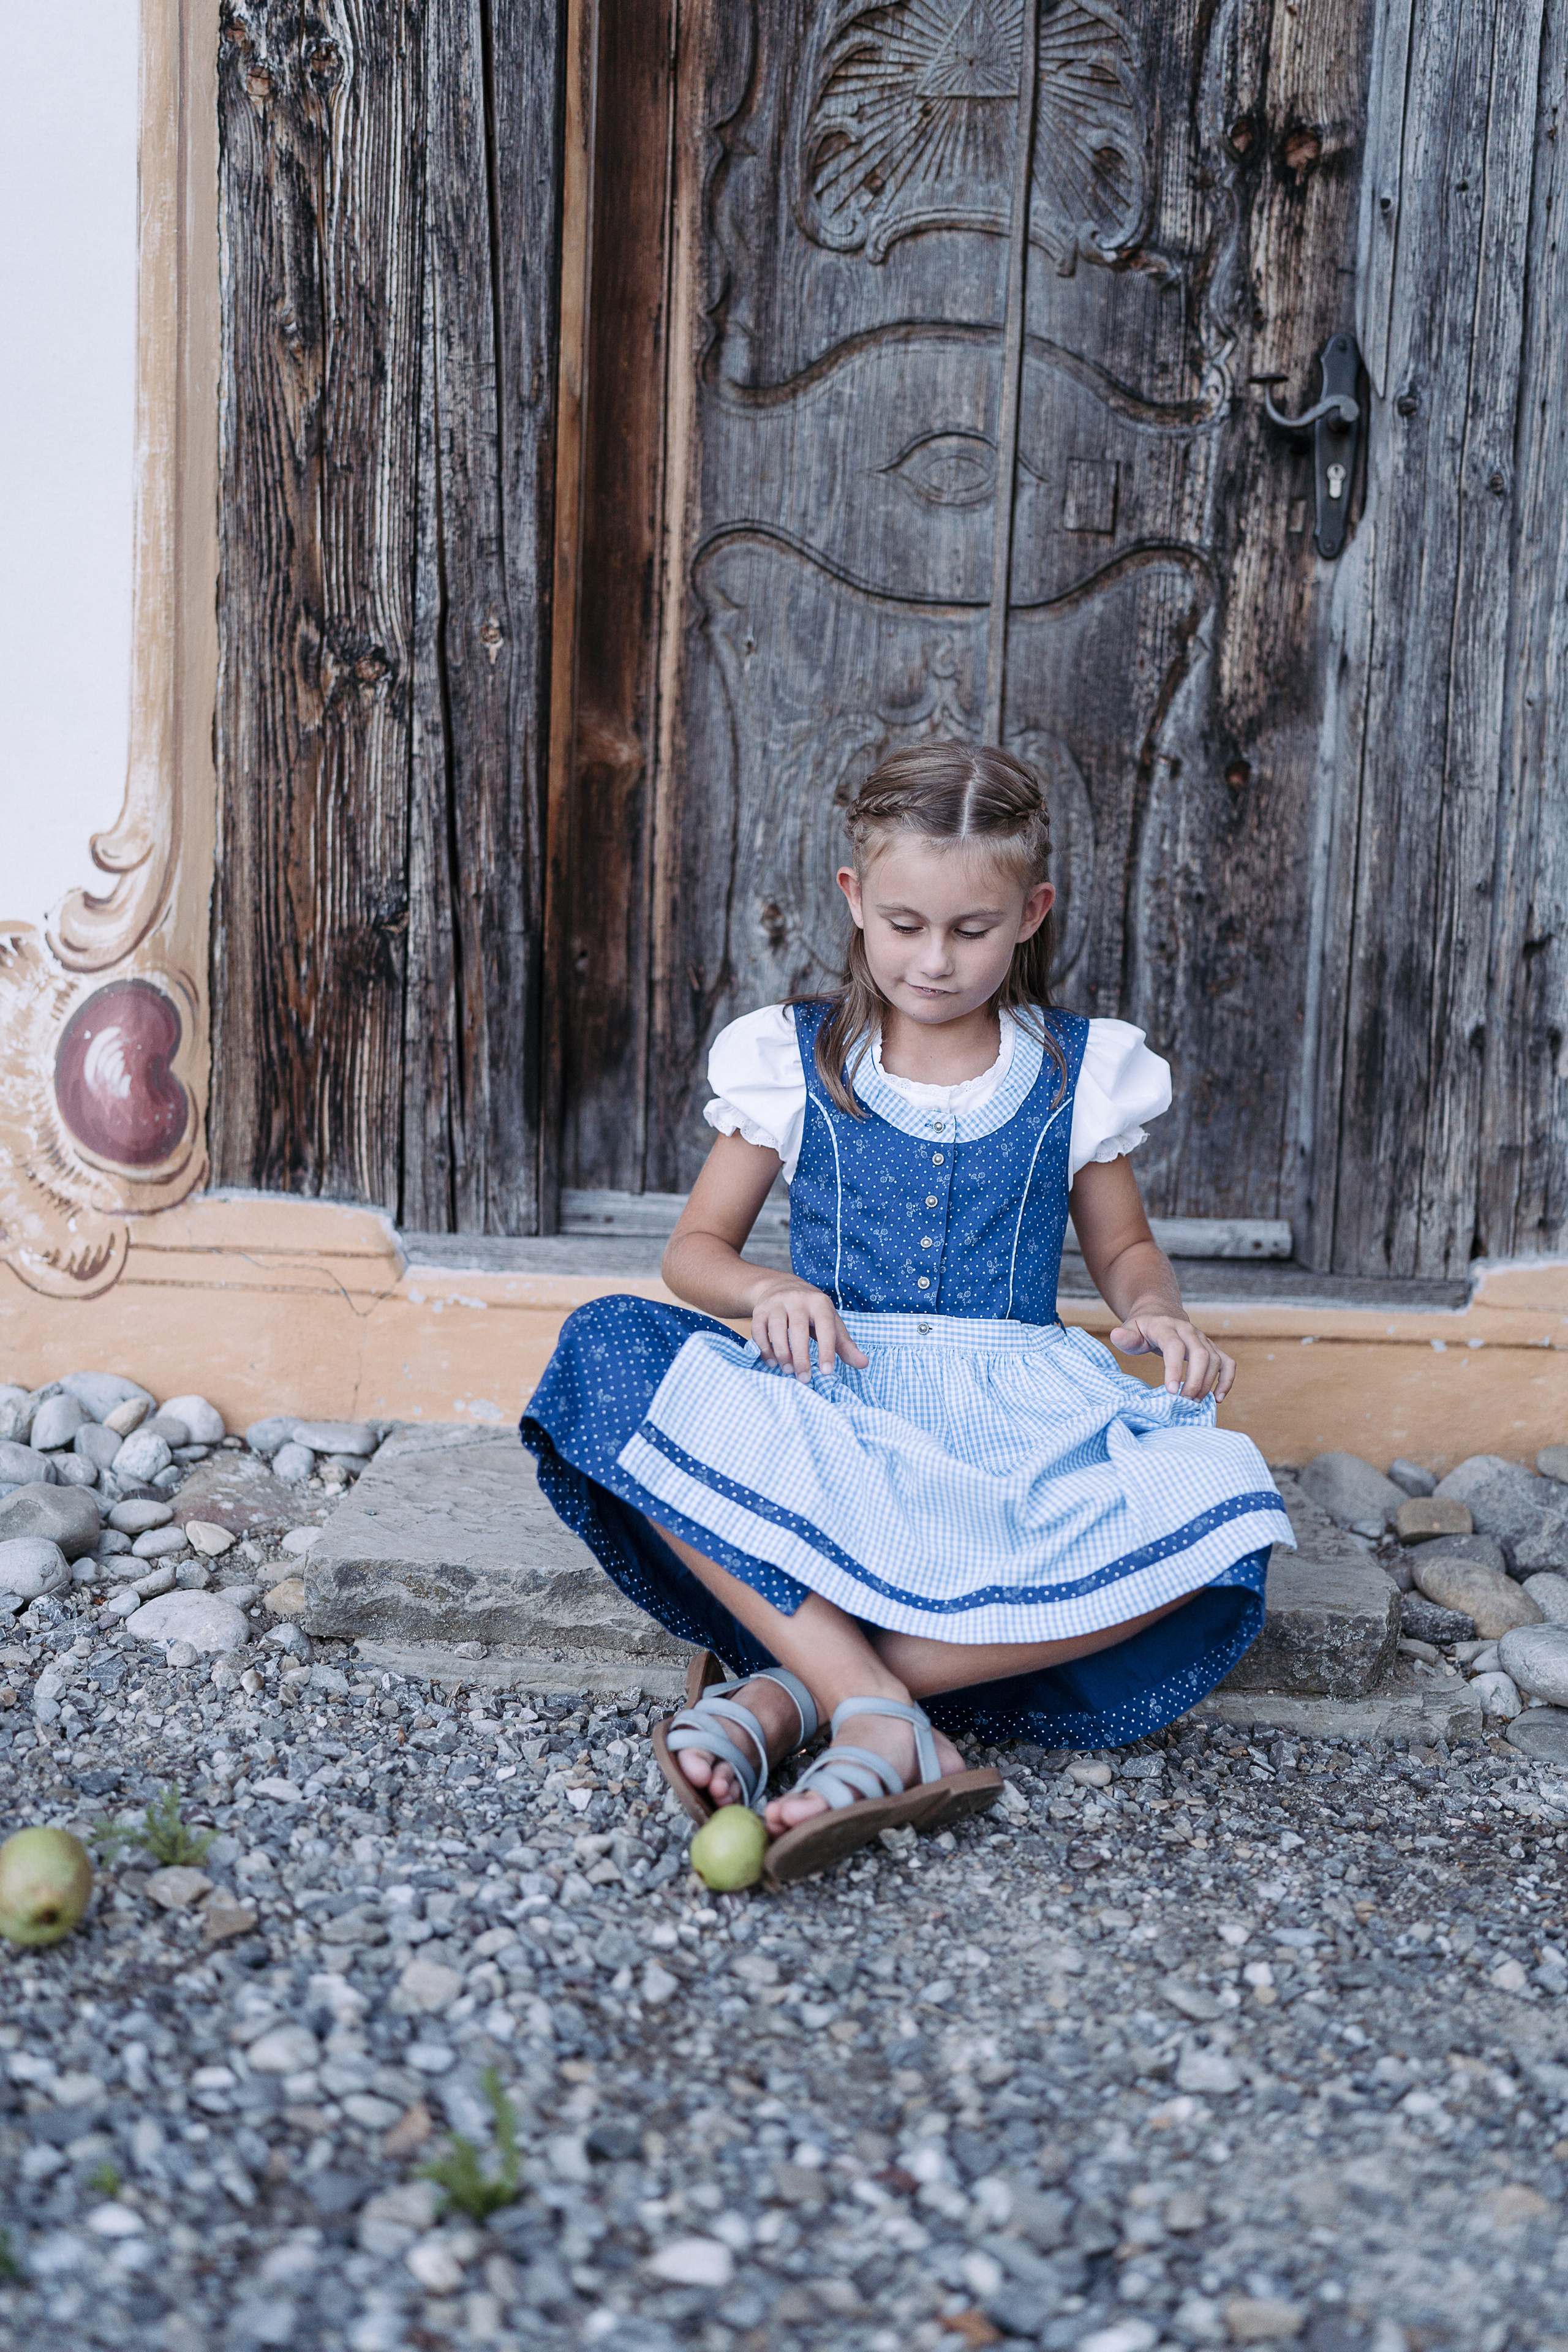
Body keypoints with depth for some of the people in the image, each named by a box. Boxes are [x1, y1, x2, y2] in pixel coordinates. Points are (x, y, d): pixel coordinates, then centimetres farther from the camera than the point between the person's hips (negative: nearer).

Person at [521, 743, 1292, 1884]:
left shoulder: (1078, 1074, 8)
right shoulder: (794, 1062, 6)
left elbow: (1125, 1246, 21)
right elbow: (697, 1247, 12)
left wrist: (1156, 1309, -3)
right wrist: (767, 1290, -12)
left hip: (1012, 1424, 1)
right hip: (830, 1417, 0)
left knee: (1218, 1503, -32)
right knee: (608, 1349, -30)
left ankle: (785, 1685, -29)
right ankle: (882, 1715, -36)